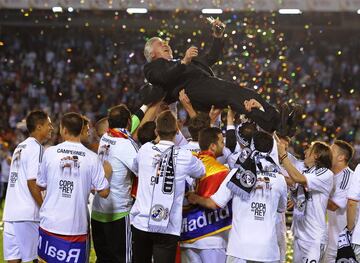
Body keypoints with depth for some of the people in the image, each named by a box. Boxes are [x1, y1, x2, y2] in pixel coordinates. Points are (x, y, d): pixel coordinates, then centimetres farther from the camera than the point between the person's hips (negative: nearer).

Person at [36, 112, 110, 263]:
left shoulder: (50, 152, -2)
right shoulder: (92, 158, -5)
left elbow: (40, 186, 9)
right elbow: (104, 192, -5)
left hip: (50, 223, 1)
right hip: (77, 227, -1)